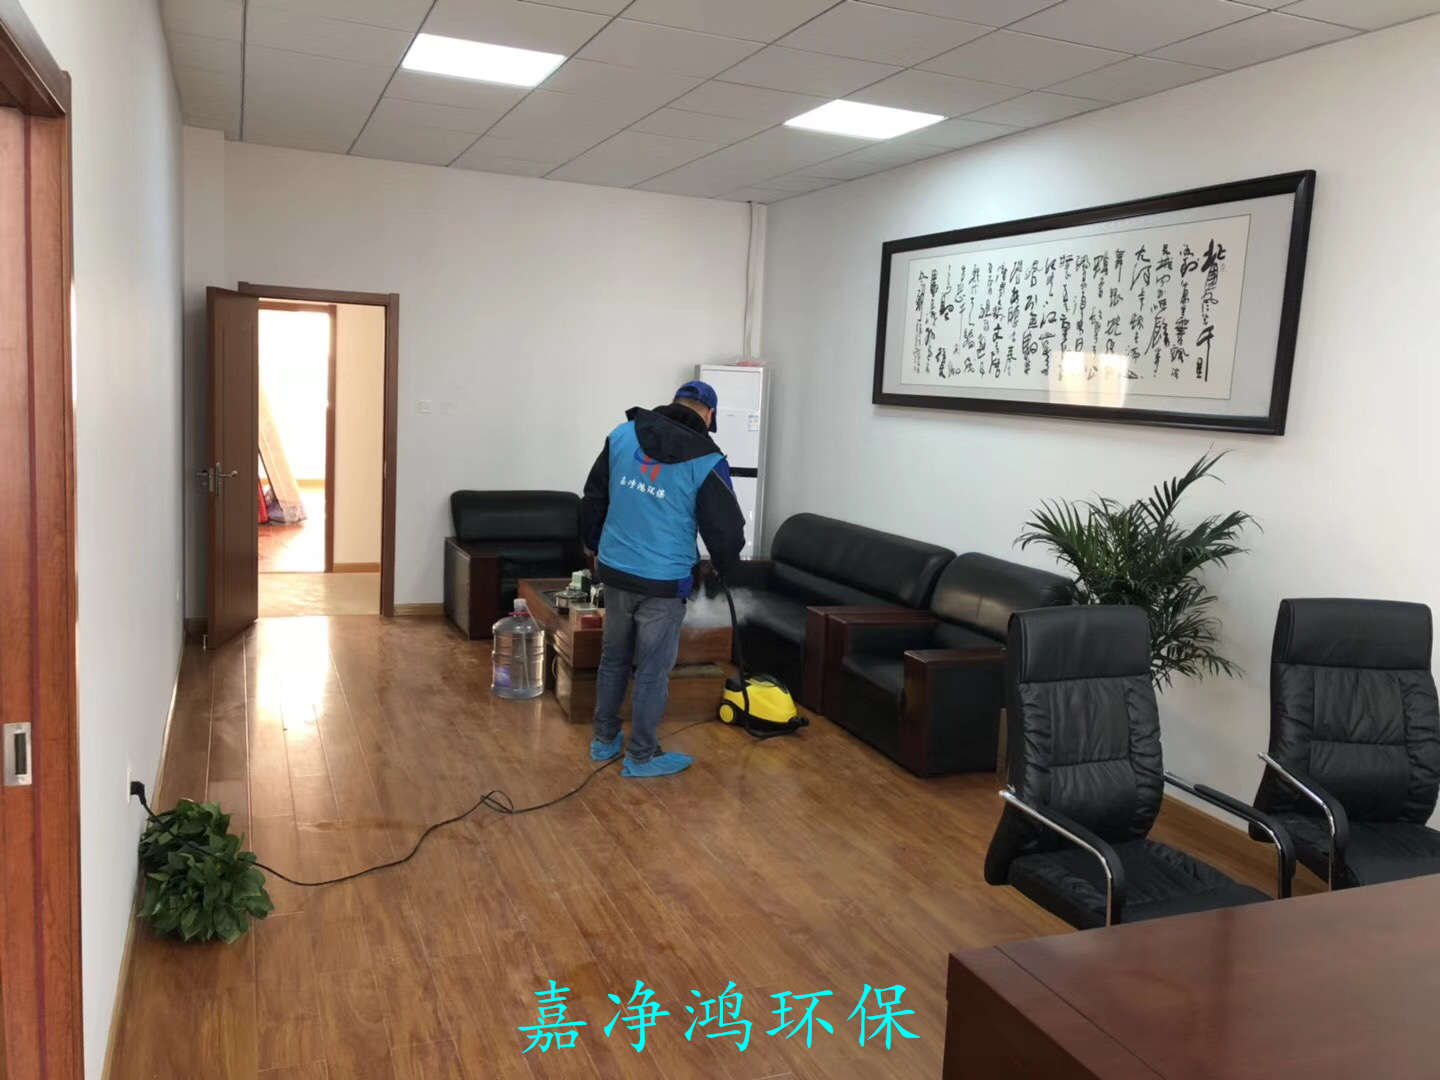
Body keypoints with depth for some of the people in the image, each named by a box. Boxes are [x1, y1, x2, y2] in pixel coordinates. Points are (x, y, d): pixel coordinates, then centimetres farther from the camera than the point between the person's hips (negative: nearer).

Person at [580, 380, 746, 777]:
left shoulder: (622, 435, 2)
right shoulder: (706, 460, -11)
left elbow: (592, 500, 10)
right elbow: (727, 528, -6)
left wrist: (597, 547, 23)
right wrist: (724, 565, 15)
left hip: (614, 571, 5)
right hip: (663, 582, -5)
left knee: (613, 657, 20)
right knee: (653, 669, 7)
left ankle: (605, 740, 32)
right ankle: (642, 756, 18)